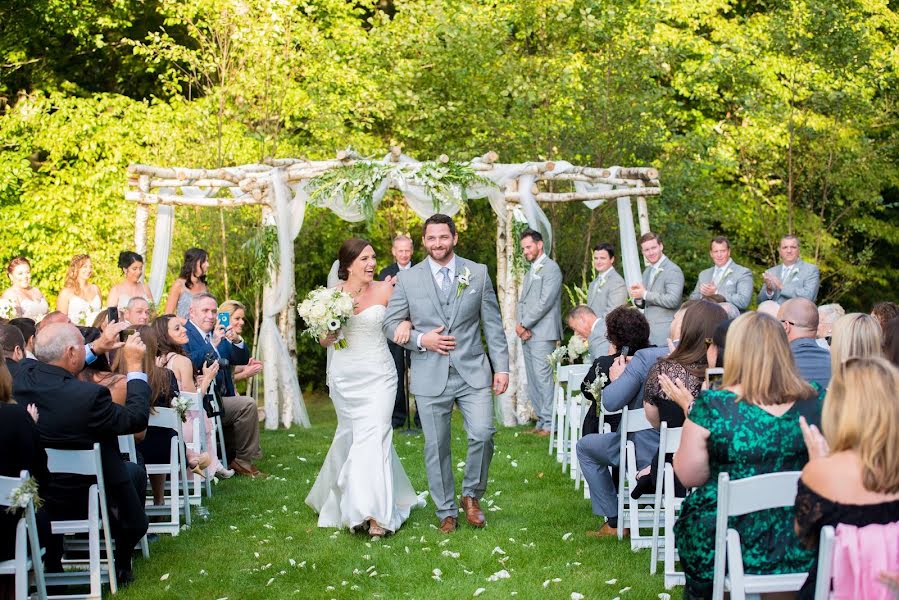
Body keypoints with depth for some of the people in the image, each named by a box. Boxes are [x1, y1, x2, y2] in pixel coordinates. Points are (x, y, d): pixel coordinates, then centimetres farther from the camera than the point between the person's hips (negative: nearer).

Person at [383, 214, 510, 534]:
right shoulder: (408, 279, 3)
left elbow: (493, 324, 6)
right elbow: (390, 324, 6)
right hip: (430, 376, 0)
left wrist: (502, 367, 1)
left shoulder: (478, 273, 5)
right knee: (436, 447, 4)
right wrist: (421, 339, -10)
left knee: (483, 433, -14)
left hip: (472, 372, 0)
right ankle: (446, 512, 20)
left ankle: (472, 495, 11)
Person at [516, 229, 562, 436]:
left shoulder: (551, 268, -5)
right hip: (527, 334, 9)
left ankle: (550, 423, -9)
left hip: (543, 333, -9)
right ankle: (541, 421, 11)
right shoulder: (530, 272, 23)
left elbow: (545, 302, -13)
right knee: (532, 380, 7)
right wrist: (520, 324, 0)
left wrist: (524, 324, -11)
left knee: (543, 378, -12)